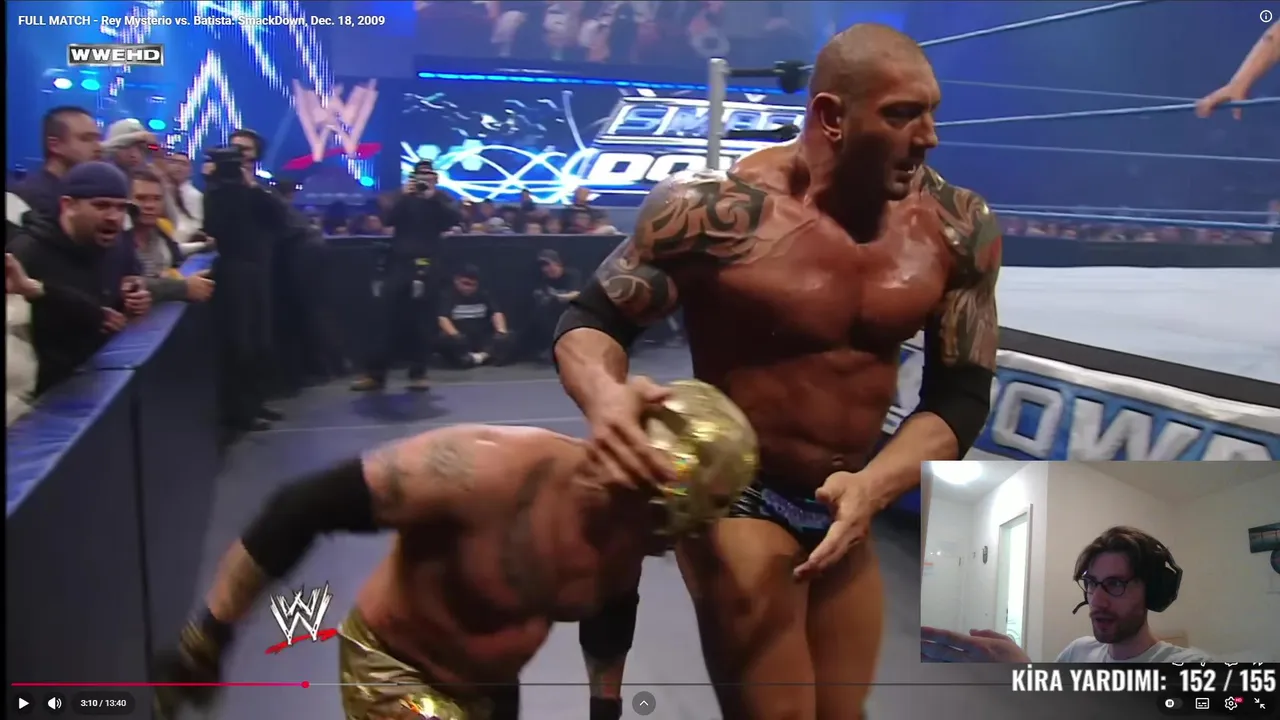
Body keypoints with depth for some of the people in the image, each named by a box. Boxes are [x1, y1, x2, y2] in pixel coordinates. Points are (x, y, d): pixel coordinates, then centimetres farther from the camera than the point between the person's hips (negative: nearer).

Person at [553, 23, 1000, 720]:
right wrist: (605, 395, -35)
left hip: (847, 502, 6)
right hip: (736, 496, -5)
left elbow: (961, 393, -5)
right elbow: (590, 319, -11)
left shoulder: (957, 226, -9)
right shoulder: (715, 210, -21)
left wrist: (874, 486, -23)